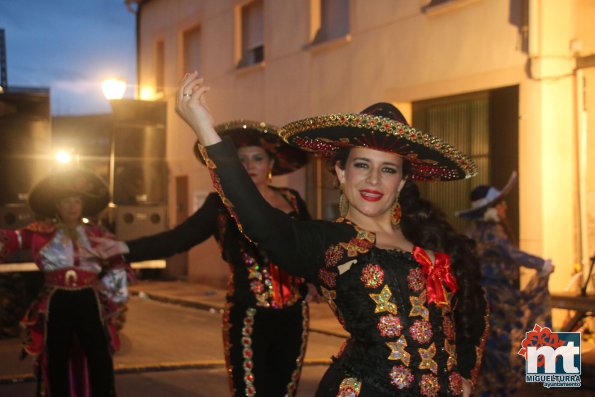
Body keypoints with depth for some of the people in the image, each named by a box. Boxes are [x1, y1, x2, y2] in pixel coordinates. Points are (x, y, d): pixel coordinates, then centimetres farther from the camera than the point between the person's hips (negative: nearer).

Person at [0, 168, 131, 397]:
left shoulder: (97, 234, 7)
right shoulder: (41, 233, 3)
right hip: (56, 305, 0)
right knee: (58, 361, 7)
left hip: (89, 303, 1)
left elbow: (119, 265, 12)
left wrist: (107, 287, 2)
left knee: (99, 360, -2)